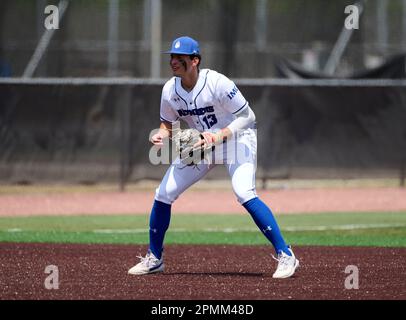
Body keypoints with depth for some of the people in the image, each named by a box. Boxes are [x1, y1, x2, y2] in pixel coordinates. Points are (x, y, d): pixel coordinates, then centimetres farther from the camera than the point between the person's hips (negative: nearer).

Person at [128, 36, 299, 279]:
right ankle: (154, 259, 19)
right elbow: (168, 124, 6)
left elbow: (248, 116, -21)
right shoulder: (170, 90, -9)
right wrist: (160, 136, -17)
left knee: (244, 194, -28)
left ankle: (285, 256, -23)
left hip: (237, 138, -6)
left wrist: (220, 135, -34)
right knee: (163, 195, 1)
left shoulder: (217, 83, -26)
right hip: (201, 143, 6)